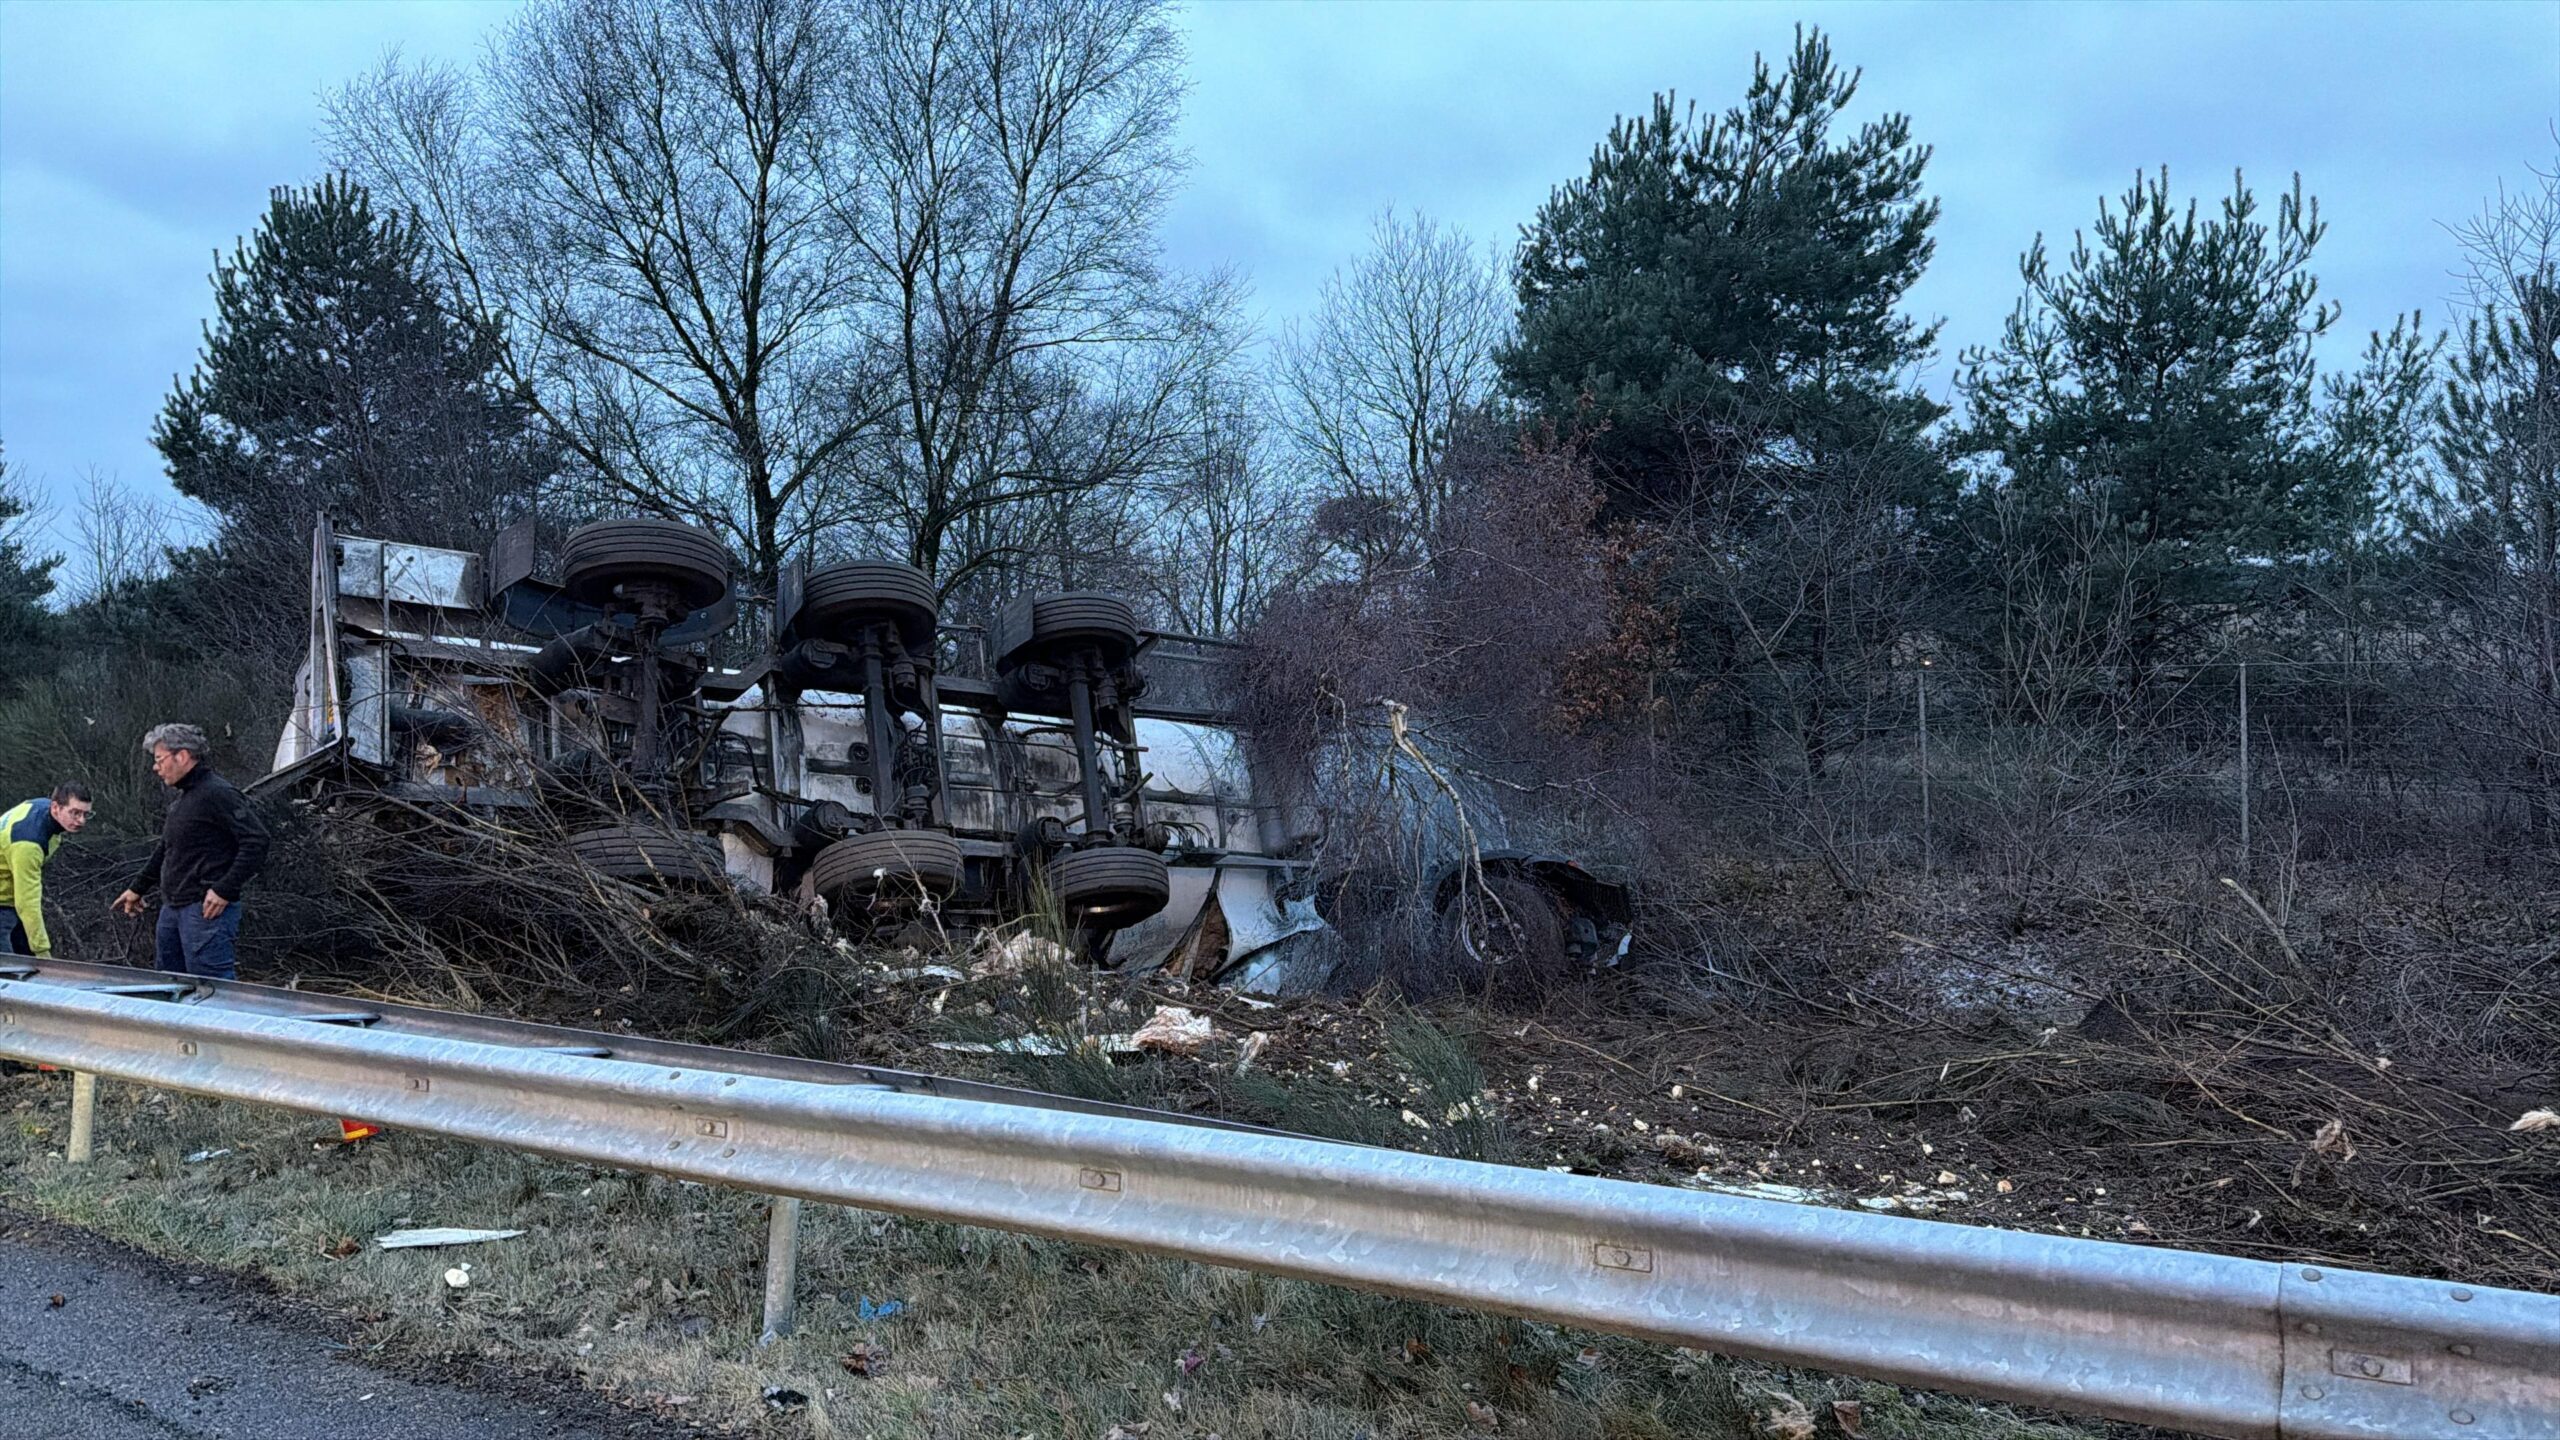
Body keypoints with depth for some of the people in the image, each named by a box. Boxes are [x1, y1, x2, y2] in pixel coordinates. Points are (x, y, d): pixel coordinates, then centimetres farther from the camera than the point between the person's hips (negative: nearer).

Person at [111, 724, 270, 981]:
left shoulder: (218, 794, -13)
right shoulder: (180, 800, 19)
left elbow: (256, 841, -21)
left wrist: (225, 890, -22)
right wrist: (138, 889, 32)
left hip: (206, 909, -10)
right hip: (172, 909, 10)